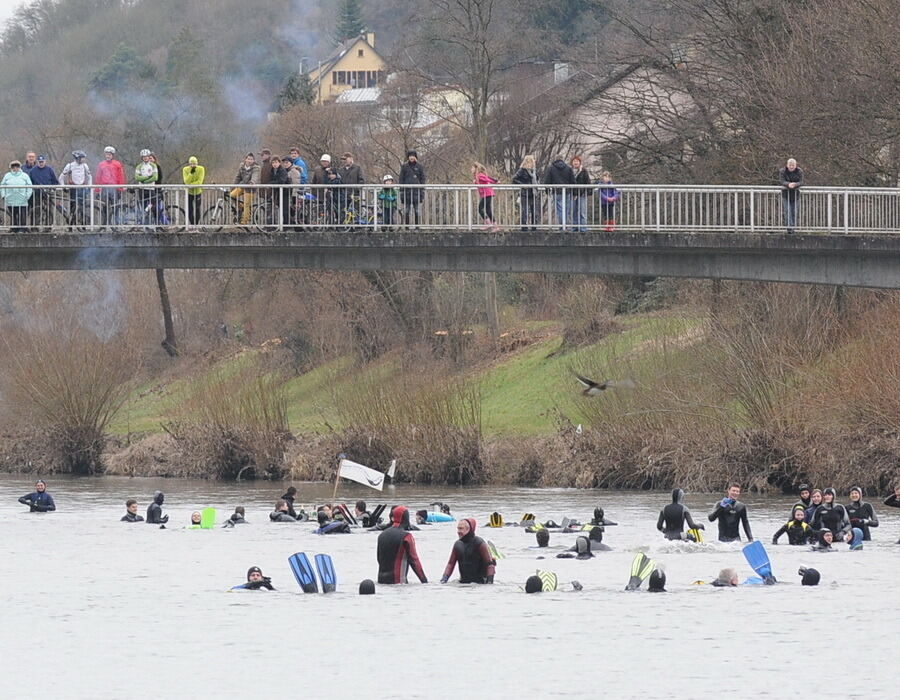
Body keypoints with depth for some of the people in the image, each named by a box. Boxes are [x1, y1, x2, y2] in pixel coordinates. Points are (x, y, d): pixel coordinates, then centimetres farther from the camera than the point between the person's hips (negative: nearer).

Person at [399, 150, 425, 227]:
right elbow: (401, 179, 6)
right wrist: (401, 191, -1)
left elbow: (422, 179, 6)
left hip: (417, 190, 0)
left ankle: (417, 225, 3)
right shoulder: (404, 166, 6)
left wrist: (422, 191, -1)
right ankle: (406, 226, 1)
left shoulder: (419, 166, 6)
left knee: (417, 210, -1)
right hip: (407, 190, 0)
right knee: (406, 211, -2)